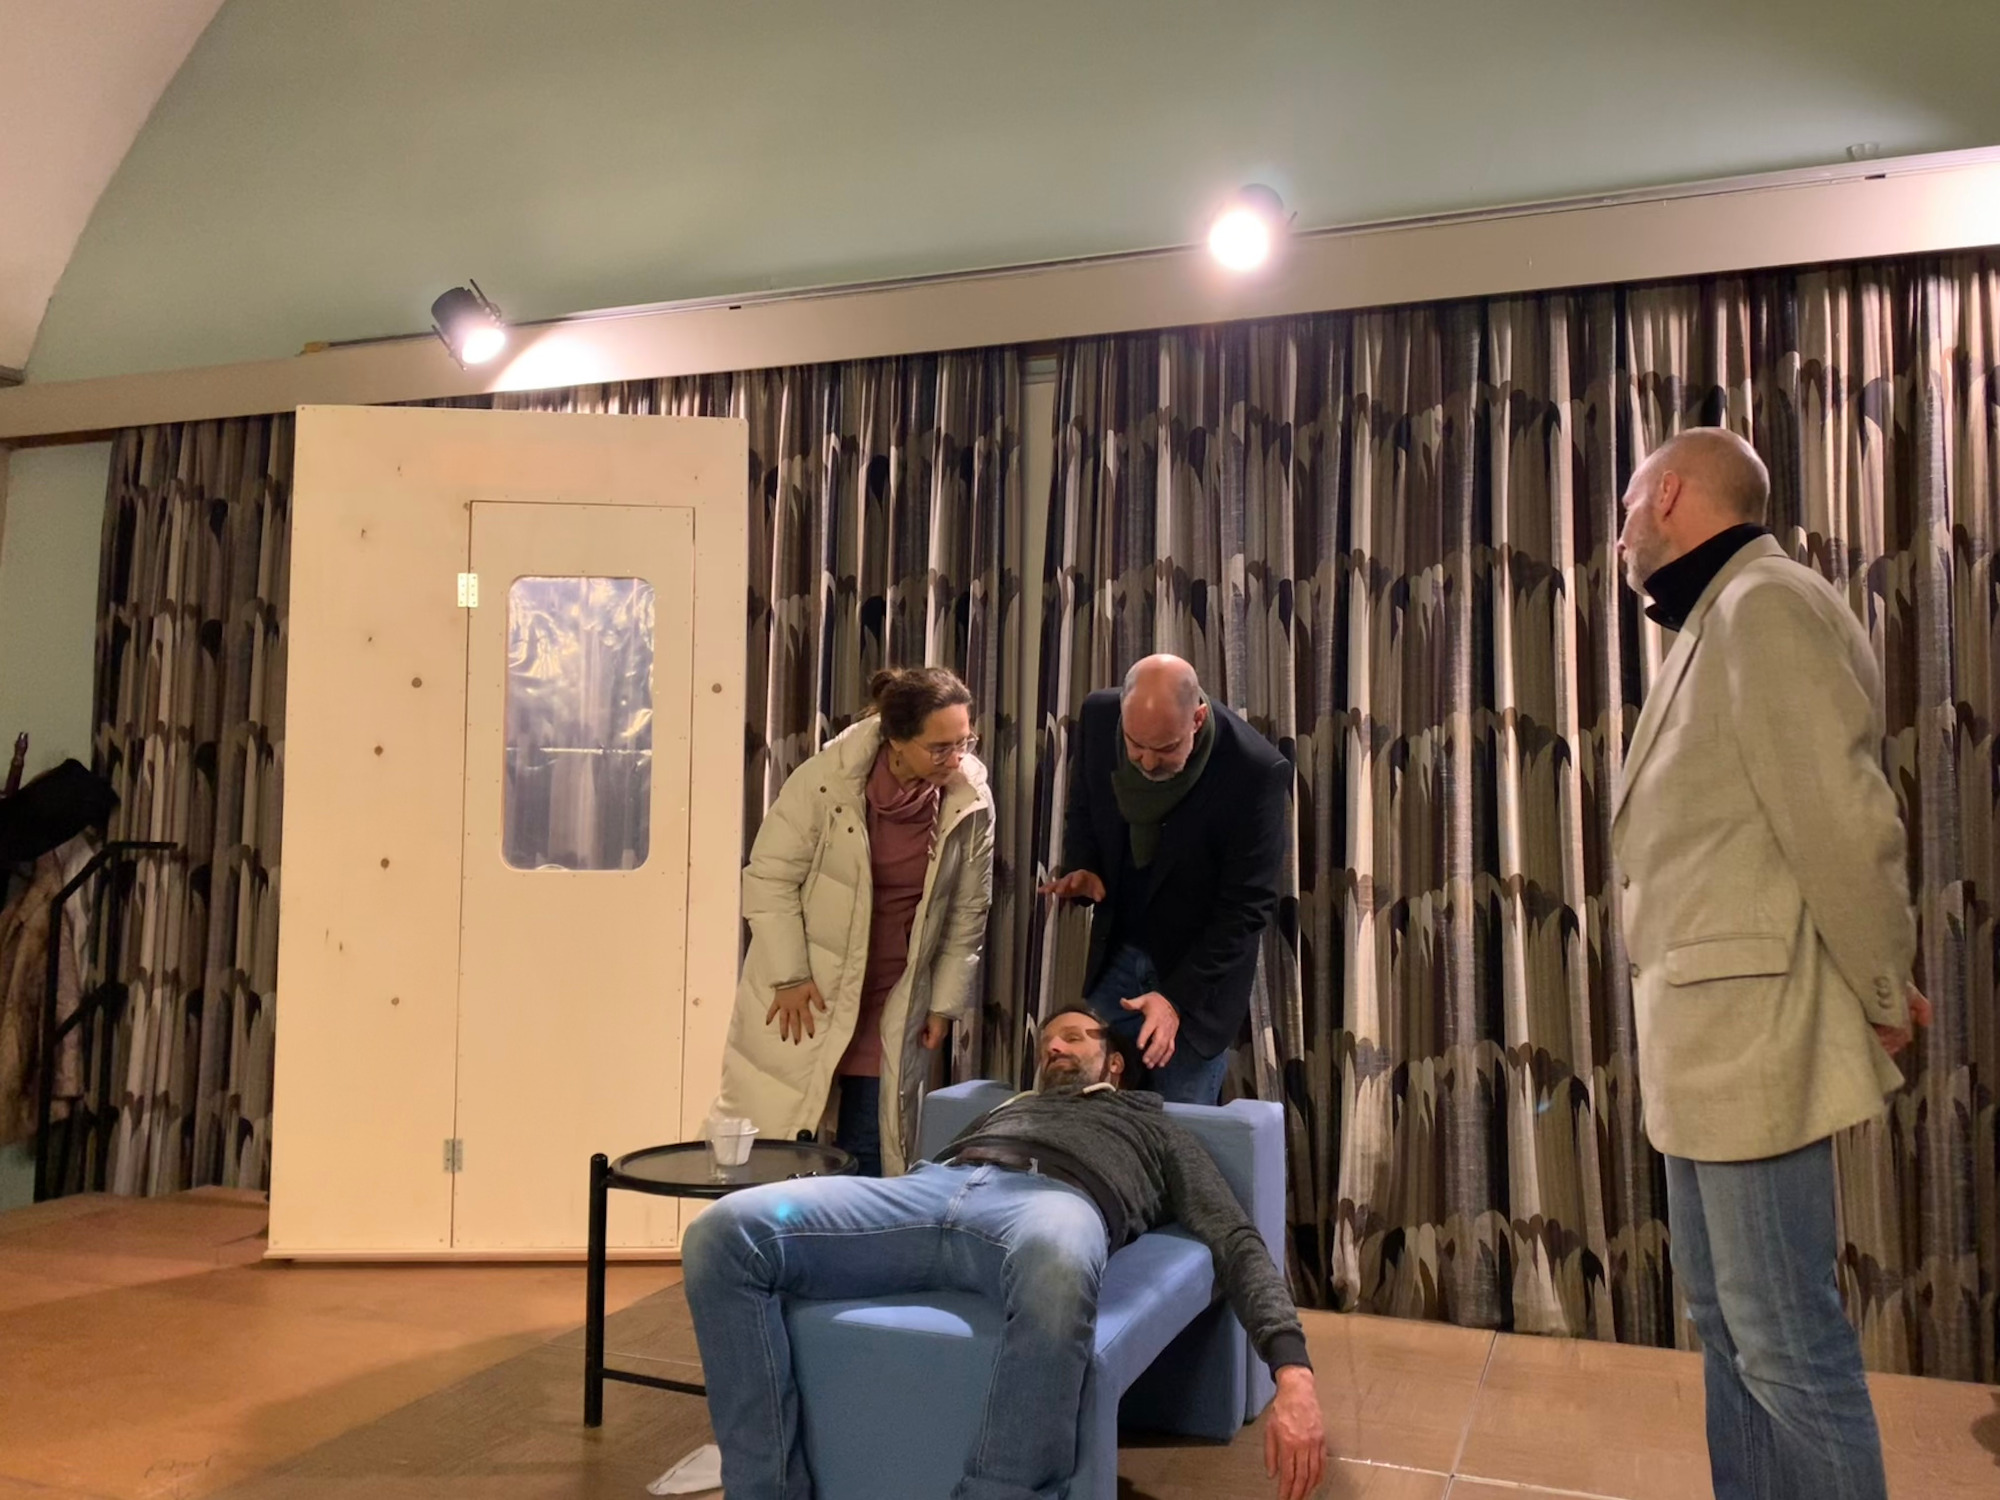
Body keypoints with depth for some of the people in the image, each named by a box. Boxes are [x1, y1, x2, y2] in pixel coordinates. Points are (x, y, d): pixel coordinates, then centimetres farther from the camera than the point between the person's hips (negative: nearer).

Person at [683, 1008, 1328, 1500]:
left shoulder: (1155, 1129, 35)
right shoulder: (1003, 1108, 44)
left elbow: (1236, 1243, 18)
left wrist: (1292, 1370, -3)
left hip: (1054, 1197, -3)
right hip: (932, 1185, 4)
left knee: (1056, 1267, -46)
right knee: (725, 1231, -25)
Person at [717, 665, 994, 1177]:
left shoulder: (972, 802, -9)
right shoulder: (826, 779, -17)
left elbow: (967, 912, 2)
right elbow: (770, 877, -9)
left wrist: (946, 1002, 5)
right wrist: (789, 977, -10)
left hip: (894, 1005, 2)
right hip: (805, 995, -1)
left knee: (869, 1154, 5)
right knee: (770, 1146, 6)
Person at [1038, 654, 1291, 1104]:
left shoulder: (1257, 772, -25)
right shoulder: (1098, 715, -12)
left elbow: (1247, 906, -19)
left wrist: (1177, 995, -23)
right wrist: (1081, 869, -13)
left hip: (1198, 968, -4)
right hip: (1116, 953, 4)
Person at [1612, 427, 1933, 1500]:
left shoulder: (1764, 605, -13)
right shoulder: (1717, 622, 18)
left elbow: (1842, 821, -19)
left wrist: (1886, 996, -9)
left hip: (1752, 1031, -10)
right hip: (1709, 1035, 10)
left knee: (1785, 1339, -1)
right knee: (1727, 1323, 18)